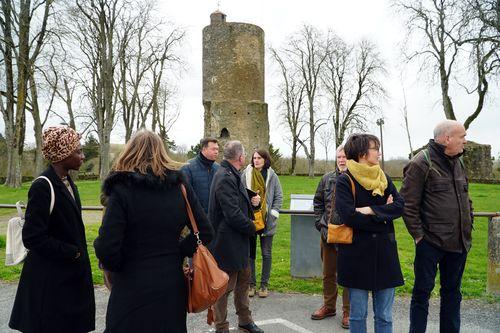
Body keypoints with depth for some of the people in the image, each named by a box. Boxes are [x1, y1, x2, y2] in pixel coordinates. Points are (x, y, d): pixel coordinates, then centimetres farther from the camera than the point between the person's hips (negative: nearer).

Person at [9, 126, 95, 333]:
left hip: (70, 274, 8)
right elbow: (32, 237, -20)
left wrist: (79, 253, 8)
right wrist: (73, 253, -14)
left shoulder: (67, 182, 8)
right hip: (50, 281, -8)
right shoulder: (43, 187, -19)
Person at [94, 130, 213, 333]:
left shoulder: (122, 189, -13)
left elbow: (107, 249, -17)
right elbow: (205, 233, 1)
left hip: (133, 290, -4)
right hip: (173, 287, 4)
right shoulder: (180, 185, 0)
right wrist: (178, 253, 5)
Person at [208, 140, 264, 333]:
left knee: (244, 280, 21)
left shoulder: (231, 175, 10)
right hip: (227, 242, -11)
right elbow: (233, 214, -26)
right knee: (225, 286, 5)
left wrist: (251, 201, 6)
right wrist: (252, 228, -12)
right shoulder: (225, 178, -23)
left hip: (238, 241, 11)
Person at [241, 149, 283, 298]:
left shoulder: (272, 176, 0)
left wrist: (274, 213, -5)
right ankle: (251, 284, 21)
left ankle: (264, 285, 20)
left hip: (267, 220, 0)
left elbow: (279, 197, 4)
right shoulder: (246, 175, -1)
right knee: (250, 252, 9)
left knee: (267, 254, 8)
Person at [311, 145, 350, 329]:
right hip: (328, 233, 5)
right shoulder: (327, 179, 7)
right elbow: (318, 202, 15)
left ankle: (348, 311, 23)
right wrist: (320, 222, 7)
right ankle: (329, 306, 35)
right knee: (328, 273, 17)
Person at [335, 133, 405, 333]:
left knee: (384, 316, 11)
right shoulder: (345, 180, -7)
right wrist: (383, 215, -8)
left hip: (384, 251, 5)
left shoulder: (383, 178, 10)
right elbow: (349, 217, -17)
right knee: (358, 315, 8)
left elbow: (400, 206, -3)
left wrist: (371, 210, -16)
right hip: (357, 252, -4)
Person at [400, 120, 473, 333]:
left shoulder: (457, 163, 13)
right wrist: (418, 235, -14)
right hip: (431, 243, -7)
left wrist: (468, 226, 13)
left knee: (452, 292, 19)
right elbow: (408, 203, -14)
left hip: (459, 243, 8)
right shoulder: (421, 163, -12)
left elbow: (466, 199, 22)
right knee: (422, 292, 6)